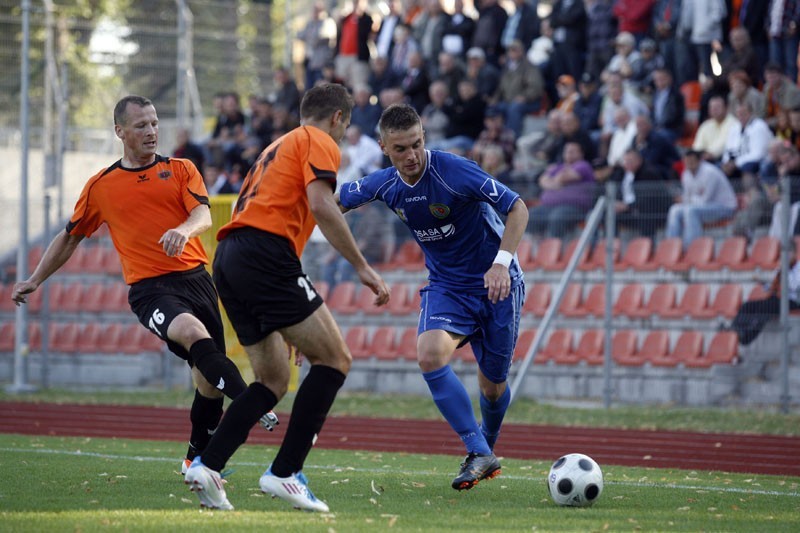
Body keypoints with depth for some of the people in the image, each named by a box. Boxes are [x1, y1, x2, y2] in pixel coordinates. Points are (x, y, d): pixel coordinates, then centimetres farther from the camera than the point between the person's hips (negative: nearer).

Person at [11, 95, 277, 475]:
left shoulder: (181, 170, 10)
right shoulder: (100, 187, 10)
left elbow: (203, 215, -6)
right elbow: (70, 237, 22)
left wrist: (184, 230, -29)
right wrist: (35, 280, 23)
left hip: (195, 279, 3)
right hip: (150, 288, -3)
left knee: (209, 376, 5)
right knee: (195, 333, -33)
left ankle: (198, 458, 24)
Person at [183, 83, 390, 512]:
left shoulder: (278, 147, 31)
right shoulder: (320, 142, 4)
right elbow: (321, 205, -12)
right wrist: (362, 268, -12)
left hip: (229, 257, 9)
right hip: (266, 255, -9)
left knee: (273, 381, 14)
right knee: (334, 359, -7)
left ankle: (206, 465, 1)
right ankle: (284, 472, -14)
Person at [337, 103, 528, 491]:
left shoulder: (453, 171, -24)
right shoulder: (384, 185, -7)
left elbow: (517, 208, -20)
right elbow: (336, 202, 12)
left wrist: (501, 262, -31)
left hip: (495, 284, -4)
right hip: (445, 285, 4)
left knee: (492, 384, 4)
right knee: (429, 356, -24)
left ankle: (486, 447, 36)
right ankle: (479, 454, -18)